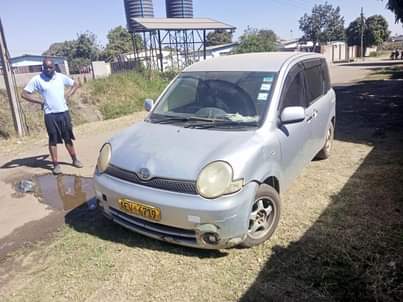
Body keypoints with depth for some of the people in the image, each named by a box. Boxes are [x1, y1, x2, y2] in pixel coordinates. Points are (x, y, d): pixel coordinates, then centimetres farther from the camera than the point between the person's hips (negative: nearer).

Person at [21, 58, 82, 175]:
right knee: (53, 140, 4)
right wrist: (41, 101, -9)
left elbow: (75, 85, 16)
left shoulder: (61, 77, 2)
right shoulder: (37, 79, -5)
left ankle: (75, 160, 22)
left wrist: (67, 95, 3)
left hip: (64, 112, 2)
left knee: (68, 138, 11)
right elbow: (24, 94, -4)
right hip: (50, 115, -2)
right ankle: (56, 164, 11)